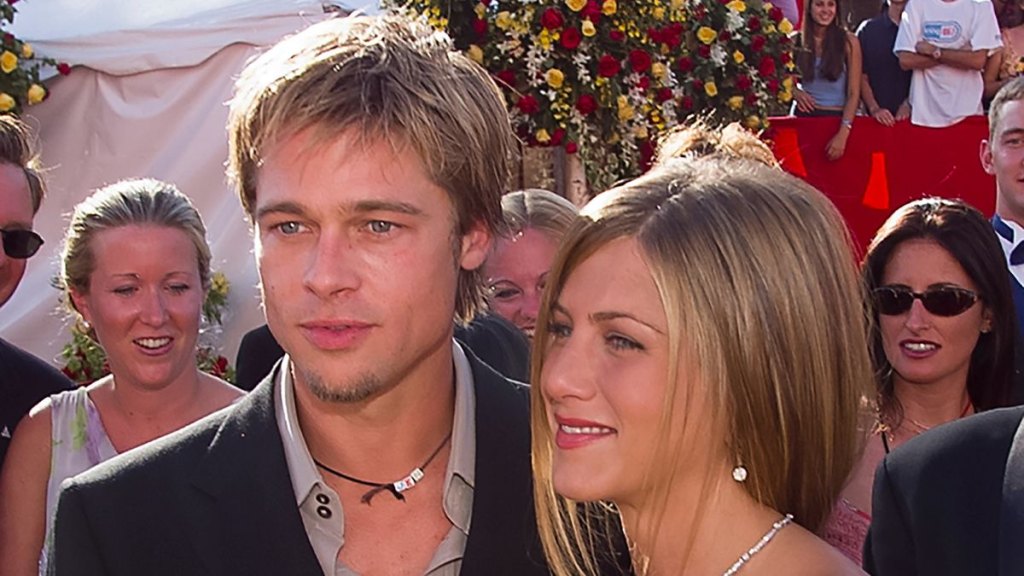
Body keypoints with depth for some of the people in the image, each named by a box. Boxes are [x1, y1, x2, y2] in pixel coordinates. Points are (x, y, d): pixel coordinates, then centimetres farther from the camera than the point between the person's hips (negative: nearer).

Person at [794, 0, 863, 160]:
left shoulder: (849, 42, -4)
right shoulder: (796, 41, 2)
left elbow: (854, 94, -7)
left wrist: (843, 133, -19)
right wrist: (794, 91, -8)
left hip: (837, 118, -2)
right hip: (804, 117, 2)